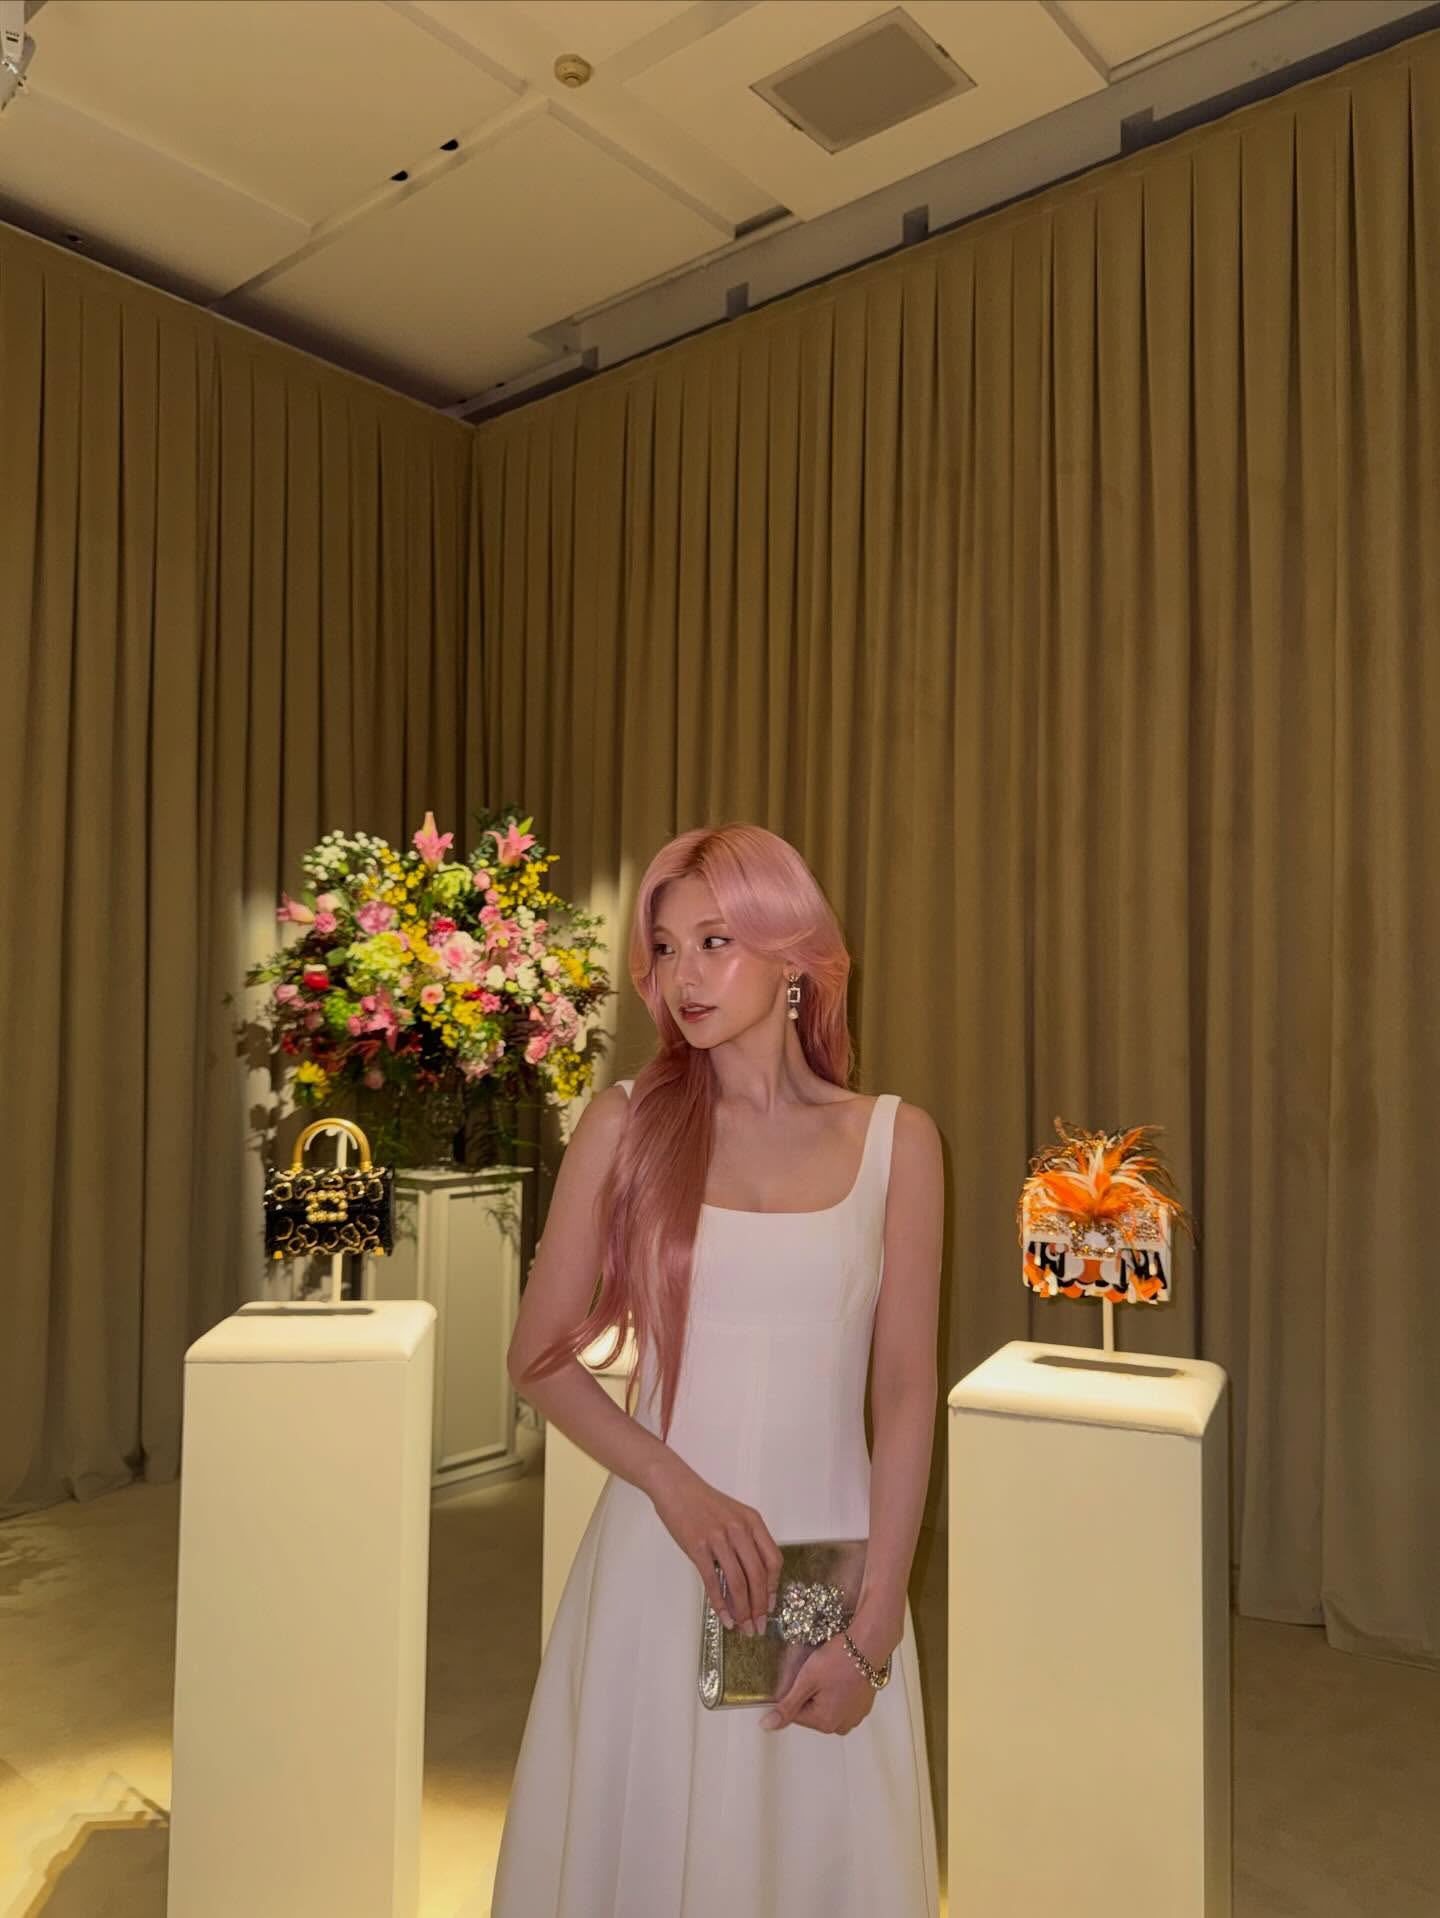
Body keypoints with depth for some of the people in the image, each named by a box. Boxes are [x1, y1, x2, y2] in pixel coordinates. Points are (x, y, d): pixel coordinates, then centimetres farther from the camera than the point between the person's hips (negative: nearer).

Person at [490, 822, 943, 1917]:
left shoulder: (895, 1139, -3)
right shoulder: (626, 1123, -3)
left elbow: (905, 1390, -3)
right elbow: (541, 1355, -1)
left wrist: (873, 1629, -6)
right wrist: (677, 1487, -13)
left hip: (834, 1560, 0)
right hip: (658, 1563, 0)